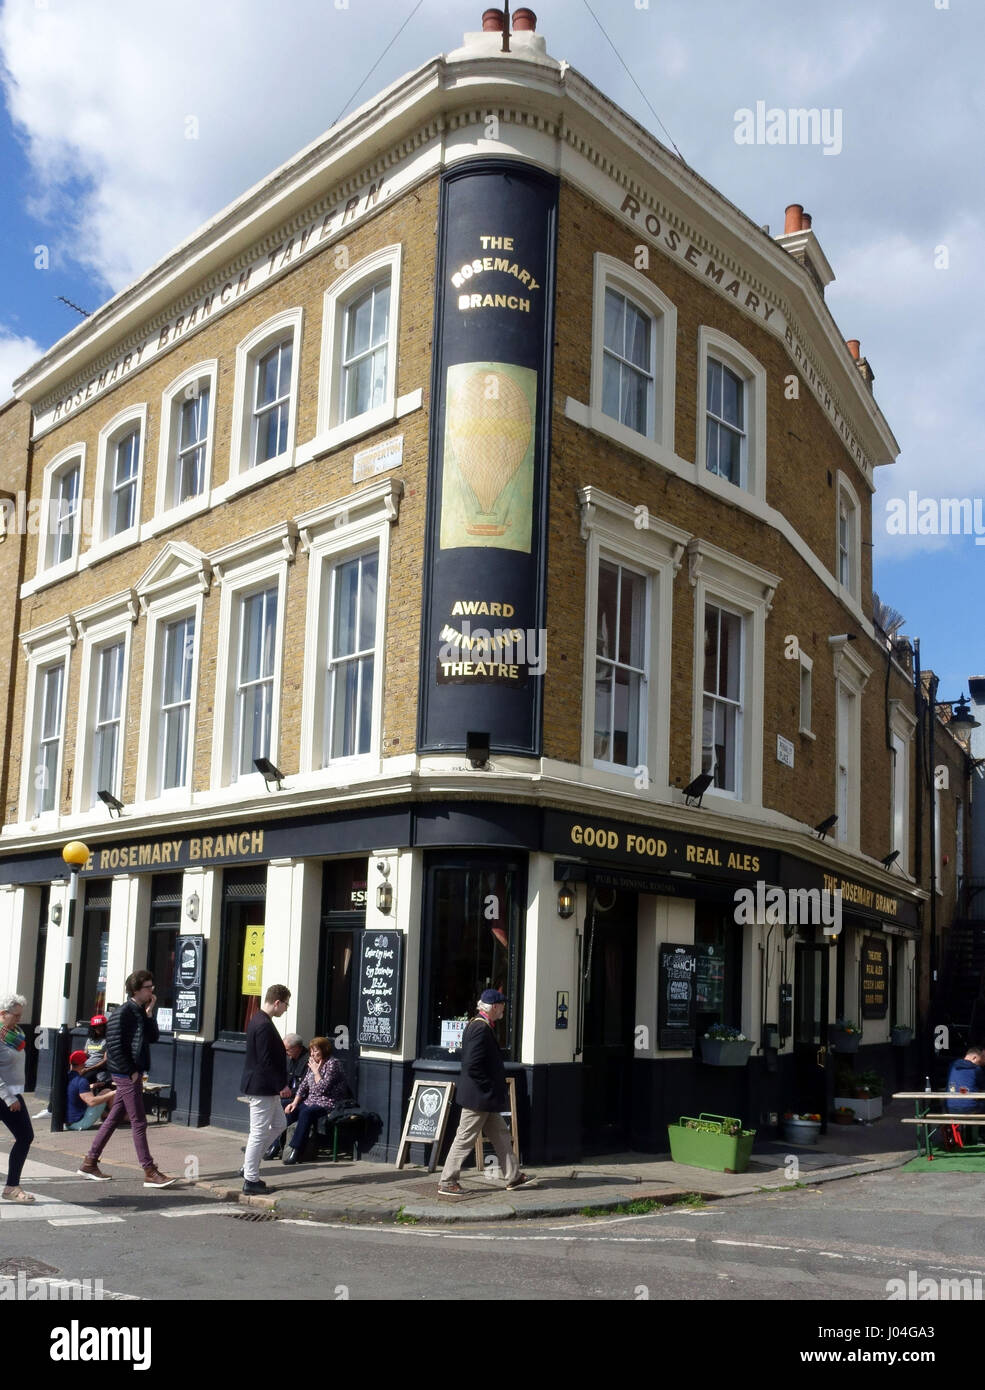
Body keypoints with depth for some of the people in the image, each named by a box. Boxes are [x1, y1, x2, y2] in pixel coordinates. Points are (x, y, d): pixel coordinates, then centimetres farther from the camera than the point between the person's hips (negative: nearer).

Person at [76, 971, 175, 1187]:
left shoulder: (140, 1013, 13)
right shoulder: (122, 1013, -14)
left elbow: (152, 1037, 9)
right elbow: (114, 1046, -18)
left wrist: (149, 1013, -2)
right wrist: (130, 1072, -16)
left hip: (133, 1074, 9)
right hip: (126, 1074, -9)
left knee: (113, 1118, 15)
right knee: (139, 1123, -6)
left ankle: (89, 1163, 24)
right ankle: (150, 1173, -3)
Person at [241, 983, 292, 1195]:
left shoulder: (259, 1021, 12)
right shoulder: (264, 1026, -21)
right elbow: (266, 1061, -23)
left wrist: (280, 1085, 18)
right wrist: (281, 1085, -17)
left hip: (267, 1088, 11)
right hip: (262, 1088, -11)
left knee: (279, 1125, 19)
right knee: (259, 1132, -2)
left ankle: (249, 1166, 23)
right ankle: (251, 1180, 7)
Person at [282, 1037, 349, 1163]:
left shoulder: (333, 1064, -10)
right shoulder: (312, 1064, 15)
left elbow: (323, 1088, -17)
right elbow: (303, 1085, 14)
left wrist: (316, 1071, -10)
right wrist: (294, 1103, 2)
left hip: (328, 1104, -9)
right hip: (311, 1102, 9)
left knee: (306, 1112, -34)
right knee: (288, 1110, -8)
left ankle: (296, 1150, -35)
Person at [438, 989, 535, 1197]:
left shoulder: (477, 1025, 11)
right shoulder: (481, 1029, -21)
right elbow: (472, 1066, -27)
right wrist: (489, 1088, -18)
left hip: (484, 1097, 11)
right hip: (478, 1096, -11)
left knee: (500, 1135, 16)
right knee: (465, 1139, -2)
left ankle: (513, 1176, 25)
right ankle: (447, 1182, 6)